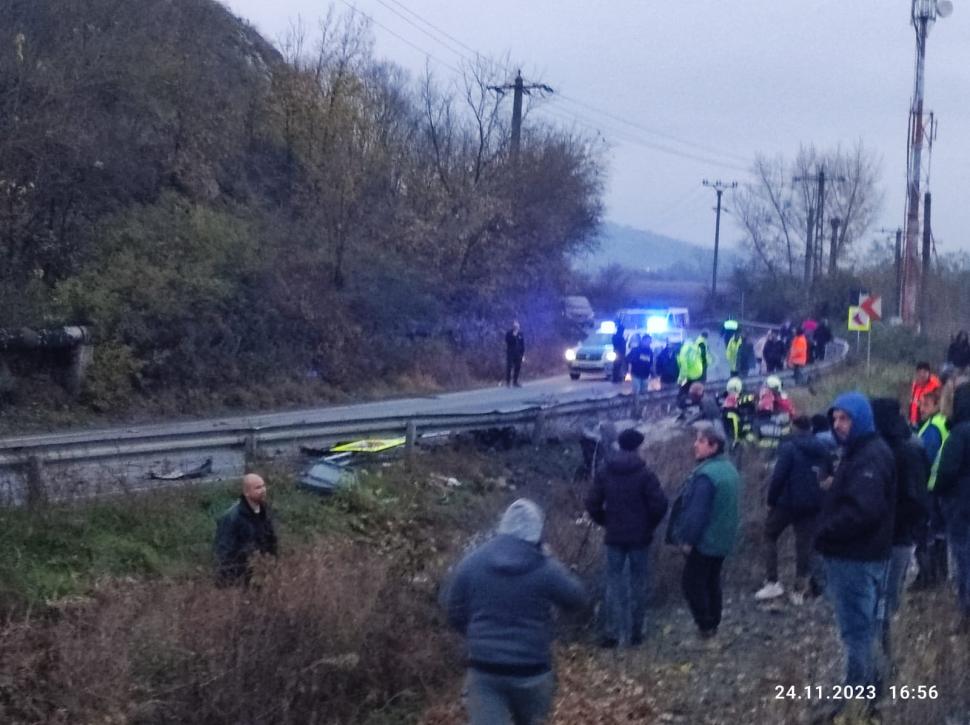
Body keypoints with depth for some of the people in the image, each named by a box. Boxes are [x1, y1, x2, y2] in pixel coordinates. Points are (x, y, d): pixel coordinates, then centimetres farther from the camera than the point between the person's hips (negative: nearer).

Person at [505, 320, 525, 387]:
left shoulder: (520, 334, 8)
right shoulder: (509, 333, -1)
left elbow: (523, 344, 10)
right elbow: (508, 341, -16)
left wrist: (523, 354, 6)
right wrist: (514, 336, -22)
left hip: (518, 354, 4)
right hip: (510, 354, -4)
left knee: (518, 368, 4)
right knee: (509, 368, -6)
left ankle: (515, 382, 12)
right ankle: (508, 382, -1)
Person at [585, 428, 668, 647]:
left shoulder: (605, 474, -2)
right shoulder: (645, 474, -11)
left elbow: (592, 504, -2)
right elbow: (659, 504, -15)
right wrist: (650, 525, 2)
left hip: (614, 537, 2)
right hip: (639, 537, -2)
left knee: (614, 583, 8)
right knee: (638, 583, 9)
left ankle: (611, 633, 3)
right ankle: (636, 632, 12)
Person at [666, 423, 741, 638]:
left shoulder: (706, 475, -25)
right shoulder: (729, 469, 7)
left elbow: (697, 511, -25)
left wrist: (688, 539, -17)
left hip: (705, 541, -9)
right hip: (723, 539, 9)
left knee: (692, 582, 2)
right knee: (712, 581, 18)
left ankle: (704, 625, 4)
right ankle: (713, 624, 24)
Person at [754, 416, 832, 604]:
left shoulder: (789, 447, -11)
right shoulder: (821, 449, 9)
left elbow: (778, 476, -17)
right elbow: (830, 475, 14)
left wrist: (771, 500, -8)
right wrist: (819, 498, 16)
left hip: (788, 501, -5)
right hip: (812, 504, 5)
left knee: (770, 535, 11)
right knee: (805, 543, 9)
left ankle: (772, 582, 1)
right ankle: (800, 589, 8)